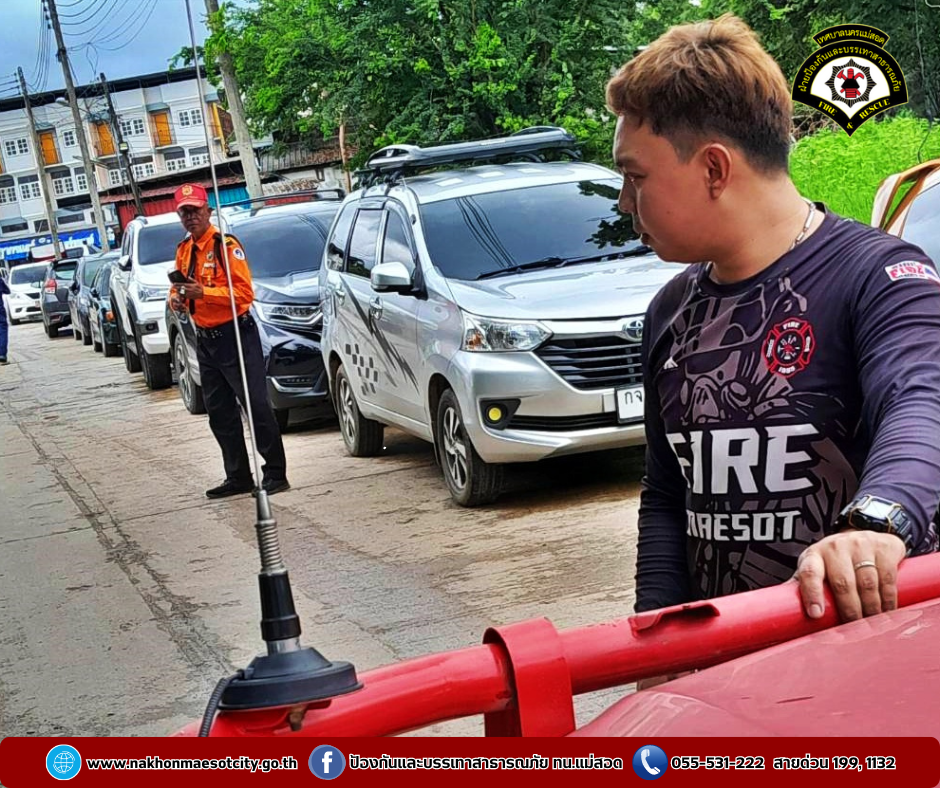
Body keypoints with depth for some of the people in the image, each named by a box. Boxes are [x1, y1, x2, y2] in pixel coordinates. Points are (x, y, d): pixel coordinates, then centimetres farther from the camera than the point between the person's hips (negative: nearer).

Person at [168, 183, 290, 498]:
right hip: (205, 340, 9)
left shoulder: (225, 245, -12)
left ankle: (276, 473, -2)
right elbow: (178, 288, 20)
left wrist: (203, 292, -27)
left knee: (255, 405, -7)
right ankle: (238, 477, 21)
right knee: (220, 413, 12)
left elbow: (244, 292, -20)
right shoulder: (184, 250, 12)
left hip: (235, 336, -8)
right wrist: (176, 299, -3)